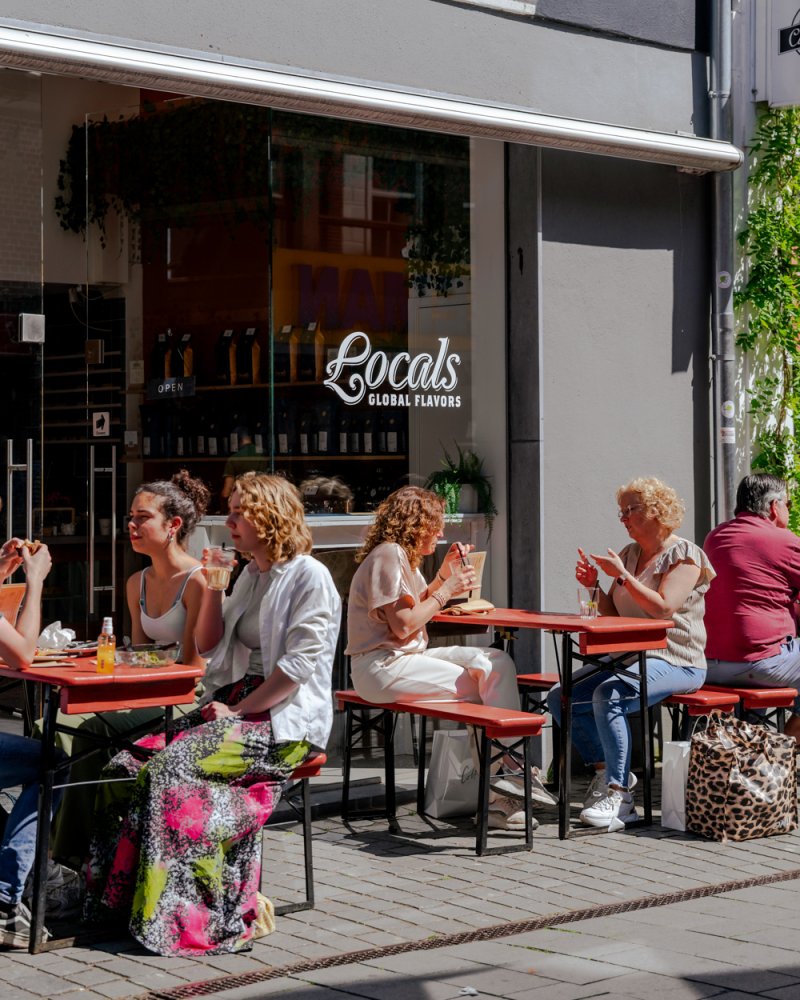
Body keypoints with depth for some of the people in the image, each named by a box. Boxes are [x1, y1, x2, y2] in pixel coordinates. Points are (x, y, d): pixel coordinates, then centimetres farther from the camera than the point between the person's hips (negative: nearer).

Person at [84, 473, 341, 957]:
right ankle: (122, 894, -14)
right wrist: (213, 590, 8)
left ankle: (176, 913, -25)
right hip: (236, 706, 8)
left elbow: (300, 663, -15)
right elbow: (209, 644, 23)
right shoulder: (250, 575, 20)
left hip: (285, 719, -8)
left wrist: (237, 711, -17)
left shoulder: (310, 577, -7)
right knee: (131, 764, -13)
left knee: (173, 768, -29)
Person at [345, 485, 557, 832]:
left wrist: (443, 577, 12)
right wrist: (446, 591, -11)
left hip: (405, 658, 10)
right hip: (382, 667, -10)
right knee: (483, 690, -15)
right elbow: (403, 625, -20)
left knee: (497, 662, -6)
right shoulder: (388, 555, -14)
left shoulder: (402, 557, 18)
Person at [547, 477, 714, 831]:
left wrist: (622, 575, -19)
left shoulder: (684, 555, -5)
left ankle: (619, 798, -26)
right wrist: (594, 586, -2)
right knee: (560, 696, -10)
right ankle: (606, 770, 3)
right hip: (629, 655, 8)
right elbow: (612, 615, 16)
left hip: (675, 662, -8)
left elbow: (663, 608, -21)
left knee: (608, 696, -33)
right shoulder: (630, 554, 16)